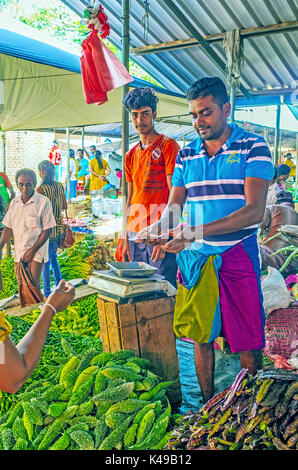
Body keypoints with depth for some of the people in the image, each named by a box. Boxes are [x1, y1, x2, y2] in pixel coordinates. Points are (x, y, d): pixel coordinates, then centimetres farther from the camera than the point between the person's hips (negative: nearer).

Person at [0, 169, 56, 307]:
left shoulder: (43, 202, -10)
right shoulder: (14, 203, 6)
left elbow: (47, 230, -10)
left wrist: (33, 250, -14)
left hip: (37, 252, -5)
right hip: (19, 252, 5)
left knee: (31, 285, -12)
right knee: (22, 287, 10)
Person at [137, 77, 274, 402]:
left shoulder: (253, 147, -5)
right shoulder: (186, 155, 10)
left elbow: (254, 211, -17)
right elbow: (173, 209, 10)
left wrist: (195, 232, -26)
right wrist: (156, 228, -14)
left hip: (237, 256, -3)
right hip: (194, 258, 4)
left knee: (247, 344, 4)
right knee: (201, 337, 11)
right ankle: (208, 408, 29)